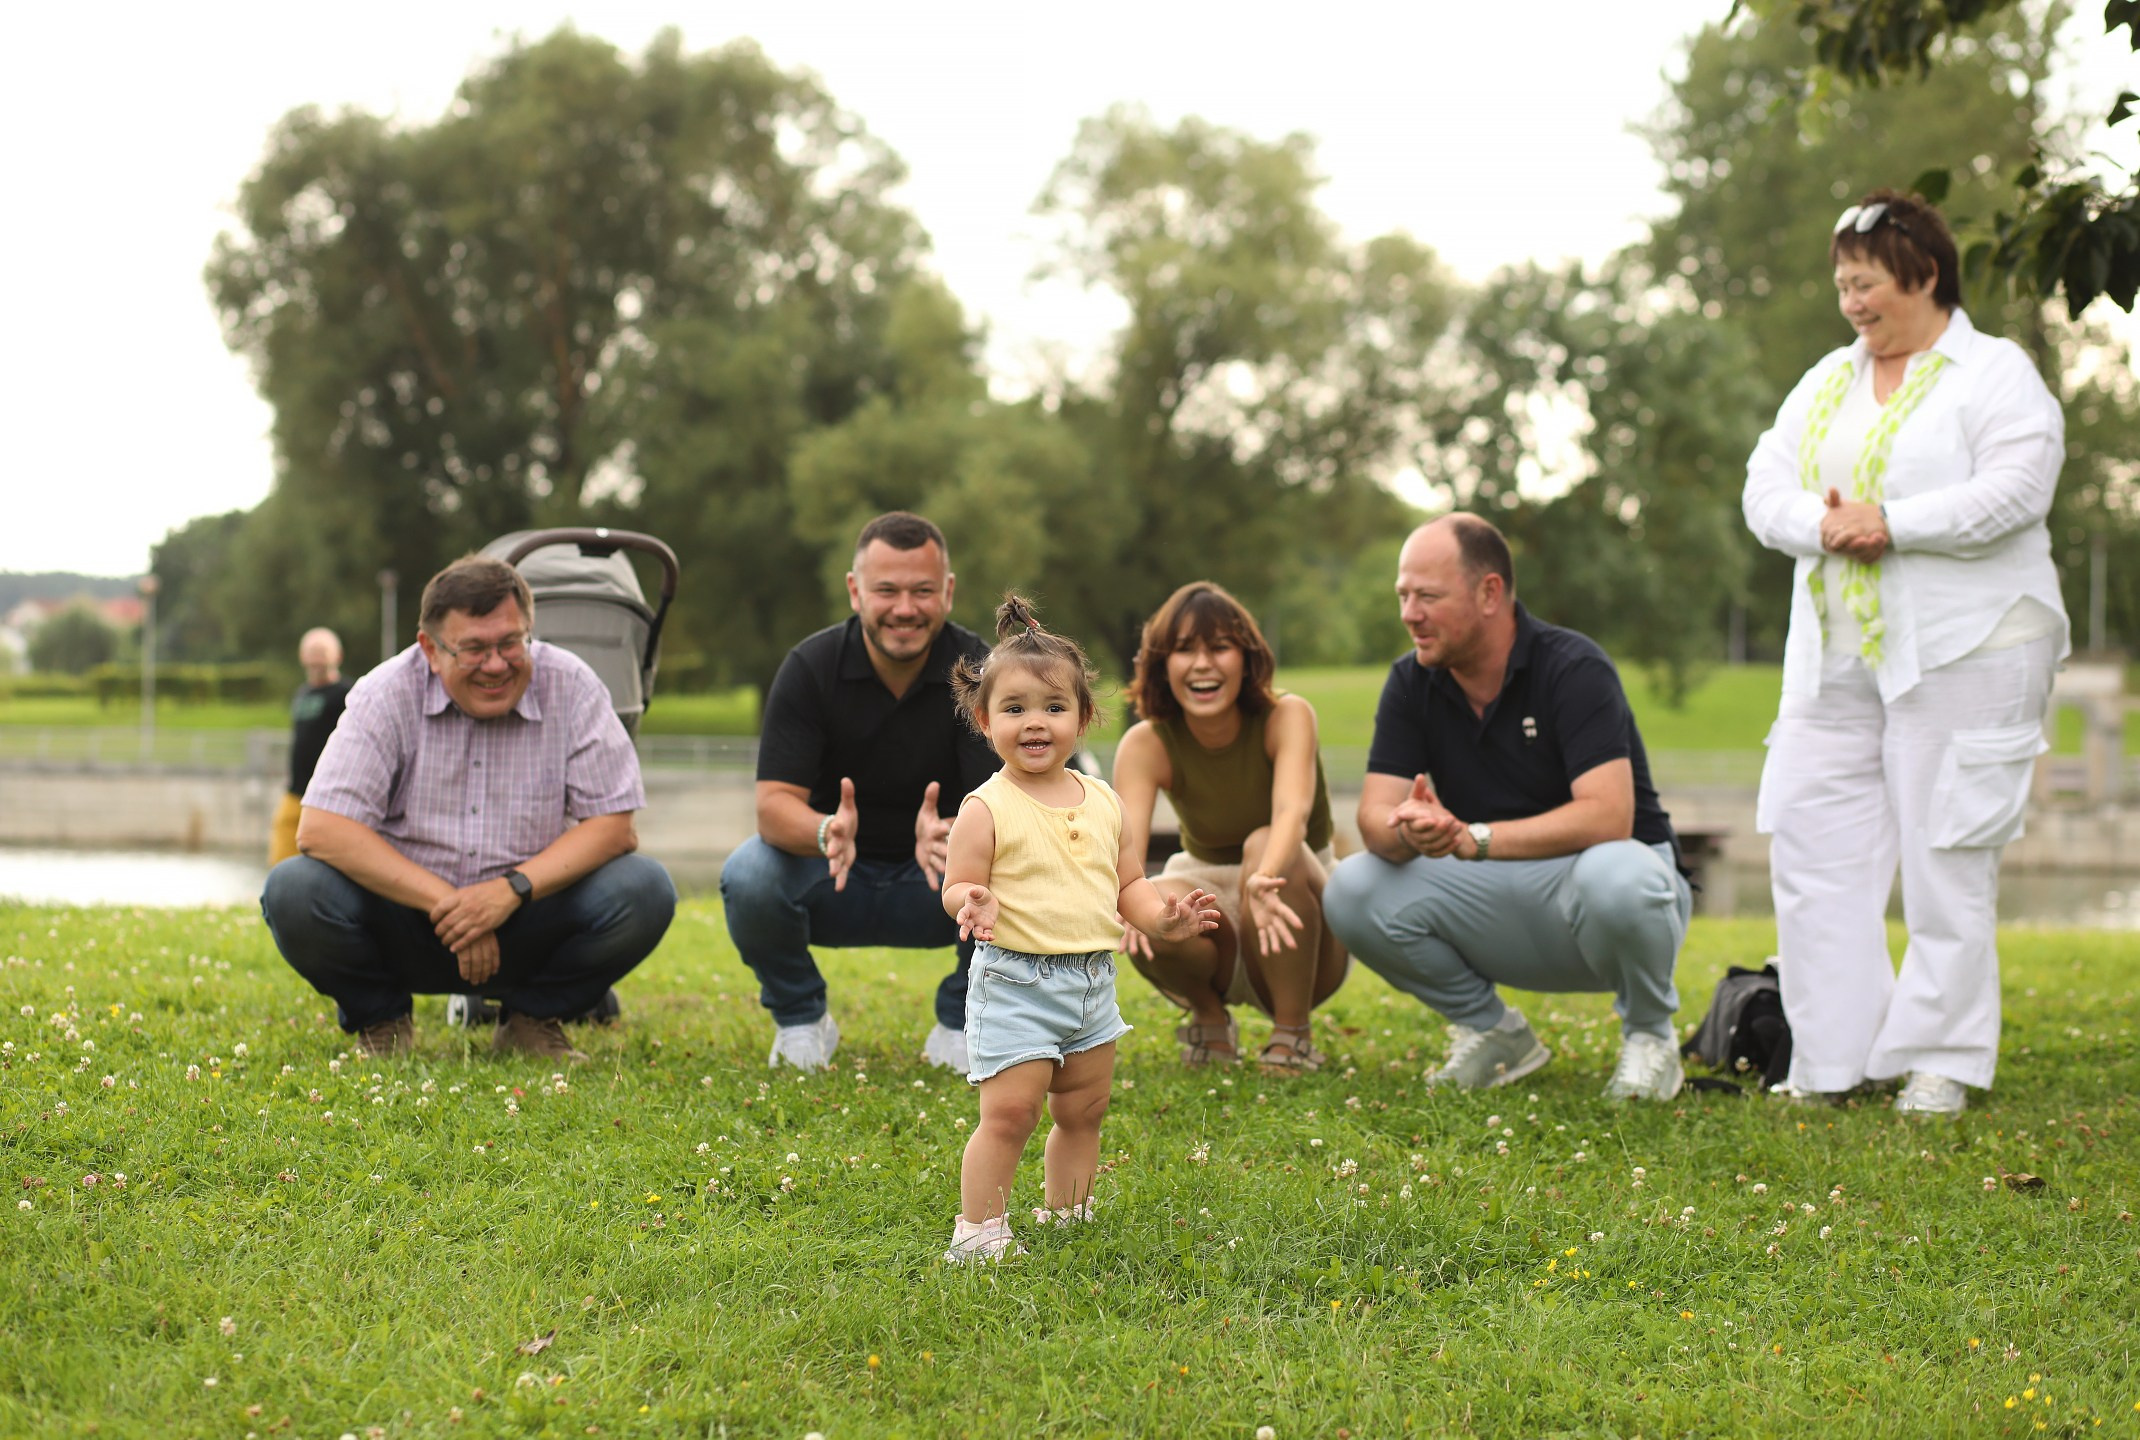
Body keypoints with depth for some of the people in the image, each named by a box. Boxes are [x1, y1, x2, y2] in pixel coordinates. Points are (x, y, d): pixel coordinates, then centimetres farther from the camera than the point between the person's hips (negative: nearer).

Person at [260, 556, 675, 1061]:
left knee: (644, 891, -25)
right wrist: (443, 901, -25)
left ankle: (531, 1018, 3)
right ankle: (380, 1019, 3)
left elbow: (613, 825, -9)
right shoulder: (387, 695, -10)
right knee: (293, 892, -29)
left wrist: (513, 888, -24)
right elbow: (320, 830, -18)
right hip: (405, 916, -1)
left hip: (526, 933, 1)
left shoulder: (570, 687, -7)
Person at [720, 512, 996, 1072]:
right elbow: (774, 802, -23)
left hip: (938, 883, 0)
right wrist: (826, 831, -47)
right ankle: (801, 1020, -1)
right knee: (747, 878, -32)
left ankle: (960, 1024, -2)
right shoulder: (811, 667, -15)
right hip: (830, 879, 0)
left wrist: (952, 837, -48)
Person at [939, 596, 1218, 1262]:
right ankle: (978, 1229, 0)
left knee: (1083, 1112, 15)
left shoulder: (1103, 802, 7)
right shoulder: (987, 808, -9)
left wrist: (1161, 916, -5)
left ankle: (1065, 1214, 32)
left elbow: (1128, 883, 14)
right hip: (1015, 981, -6)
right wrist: (974, 903, -31)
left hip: (1093, 981, 6)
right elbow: (957, 886, -9)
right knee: (1009, 1112, -10)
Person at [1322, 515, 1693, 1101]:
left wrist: (1472, 838, -37)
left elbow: (1608, 817, -30)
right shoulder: (1412, 684, -1)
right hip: (1500, 904, 5)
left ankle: (1649, 1034, -7)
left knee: (1614, 877, -40)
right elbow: (1375, 816, -10)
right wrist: (1410, 832, -35)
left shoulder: (1572, 668, -18)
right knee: (1352, 893, -18)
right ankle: (1494, 1032, 5)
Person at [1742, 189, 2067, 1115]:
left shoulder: (1997, 374, -2)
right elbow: (1766, 488, 10)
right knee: (1810, 840, 2)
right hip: (1835, 658, 7)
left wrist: (1891, 524, -20)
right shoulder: (1828, 383, 18)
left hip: (1962, 654, -6)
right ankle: (1831, 1056, 9)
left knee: (1947, 855, -3)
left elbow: (2015, 490, -17)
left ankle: (1941, 1063, 5)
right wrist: (1821, 524, -12)